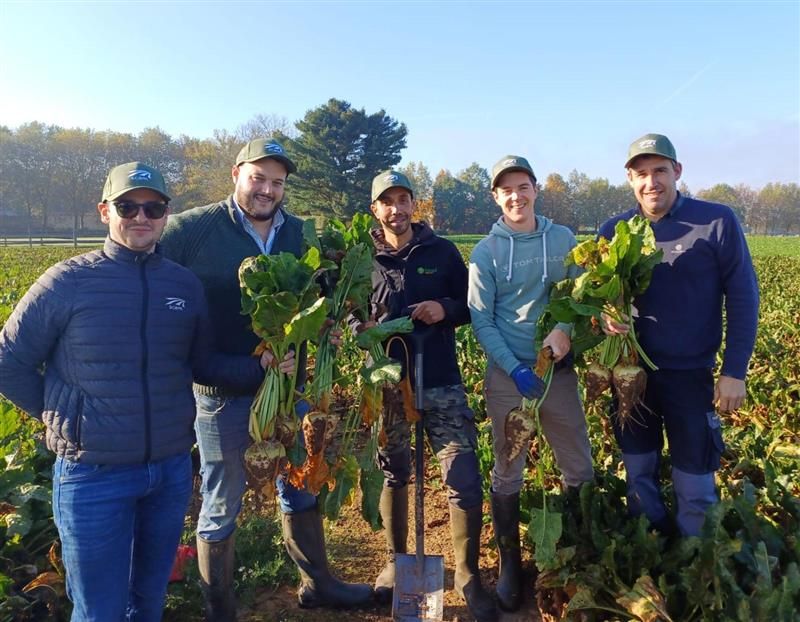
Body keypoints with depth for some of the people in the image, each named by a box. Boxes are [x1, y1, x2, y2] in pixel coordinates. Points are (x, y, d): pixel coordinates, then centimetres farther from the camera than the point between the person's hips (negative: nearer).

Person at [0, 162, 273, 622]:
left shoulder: (186, 285, 0)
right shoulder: (68, 282, -10)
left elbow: (204, 365, 6)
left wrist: (260, 367, -8)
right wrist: (61, 416, -3)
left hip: (173, 470, 3)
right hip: (94, 475, -3)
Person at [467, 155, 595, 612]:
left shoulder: (564, 239, 4)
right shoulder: (486, 251, -2)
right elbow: (481, 321, -5)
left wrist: (565, 329, -19)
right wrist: (515, 370, -15)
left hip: (559, 370, 2)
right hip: (507, 373, -2)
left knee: (580, 470, 10)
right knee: (508, 474, 9)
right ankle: (510, 565, 27)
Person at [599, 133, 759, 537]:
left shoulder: (718, 221, -9)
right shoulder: (613, 231, 0)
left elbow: (742, 297, -6)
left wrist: (734, 371, -9)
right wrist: (605, 315, -18)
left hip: (690, 374, -3)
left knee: (694, 487, 7)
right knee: (638, 474, 17)